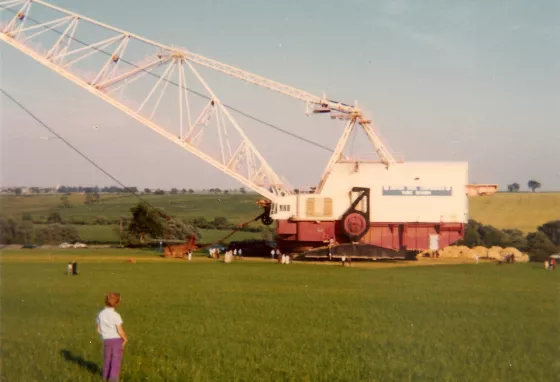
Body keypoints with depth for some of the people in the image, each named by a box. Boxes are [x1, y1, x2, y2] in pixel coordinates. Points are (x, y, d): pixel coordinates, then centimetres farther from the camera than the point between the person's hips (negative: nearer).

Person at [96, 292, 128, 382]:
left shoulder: (101, 314, -3)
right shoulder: (116, 315, -18)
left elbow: (99, 330, 4)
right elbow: (120, 331, -17)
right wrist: (125, 339, 0)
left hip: (106, 340, 5)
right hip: (117, 339, -5)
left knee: (107, 358, 19)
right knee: (116, 359, 0)